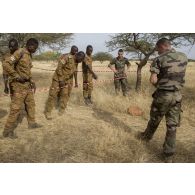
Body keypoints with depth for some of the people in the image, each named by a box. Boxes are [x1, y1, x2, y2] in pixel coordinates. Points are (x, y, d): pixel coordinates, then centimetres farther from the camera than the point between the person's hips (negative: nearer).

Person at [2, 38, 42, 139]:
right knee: (16, 108, -5)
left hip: (27, 84, 9)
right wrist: (17, 76, -21)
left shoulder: (29, 55, 12)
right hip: (19, 85, -9)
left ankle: (32, 123, 33)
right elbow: (6, 64, -22)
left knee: (31, 104, 17)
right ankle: (7, 131, 6)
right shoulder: (20, 52, -15)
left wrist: (32, 82, 16)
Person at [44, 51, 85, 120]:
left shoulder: (75, 63, 7)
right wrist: (61, 80, -24)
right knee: (53, 95, -2)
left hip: (66, 81, 8)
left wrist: (70, 84, 15)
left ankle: (61, 112, 21)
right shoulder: (67, 57, -17)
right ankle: (47, 112, 9)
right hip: (58, 79, -8)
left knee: (65, 96, 8)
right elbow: (59, 67, -22)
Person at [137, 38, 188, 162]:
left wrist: (158, 85, 3)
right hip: (177, 95, 4)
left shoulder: (159, 59, -11)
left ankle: (147, 136, 44)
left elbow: (153, 80, -16)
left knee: (154, 120, 19)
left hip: (162, 95, -3)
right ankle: (169, 155, 14)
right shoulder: (184, 57, 4)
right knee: (172, 125, 8)